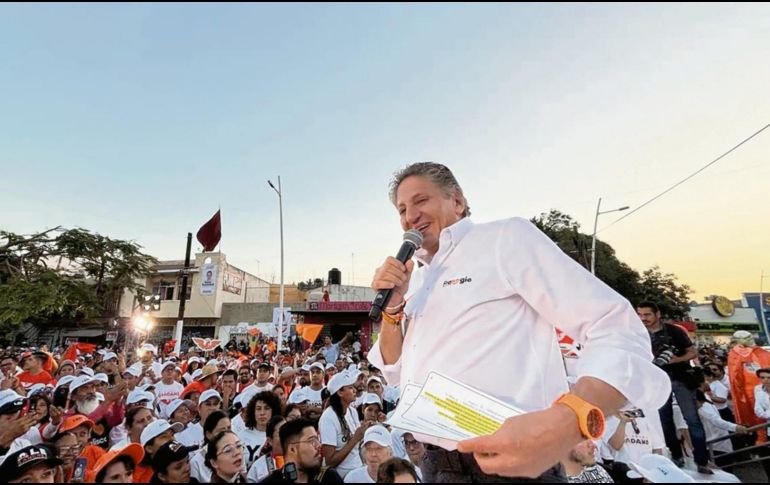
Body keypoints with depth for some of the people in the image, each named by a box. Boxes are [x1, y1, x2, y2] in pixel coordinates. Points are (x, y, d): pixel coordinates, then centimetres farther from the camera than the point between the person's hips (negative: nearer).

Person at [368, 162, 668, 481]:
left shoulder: (506, 238, -9)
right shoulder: (416, 280, 10)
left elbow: (618, 331, -15)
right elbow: (395, 373, 11)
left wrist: (566, 422, -33)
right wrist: (392, 308, -6)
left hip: (510, 462, -7)